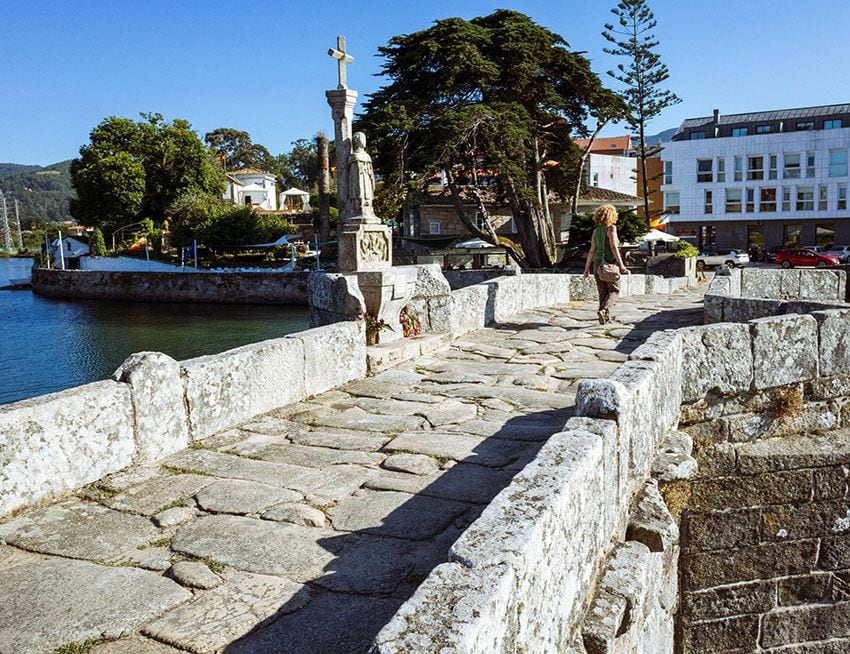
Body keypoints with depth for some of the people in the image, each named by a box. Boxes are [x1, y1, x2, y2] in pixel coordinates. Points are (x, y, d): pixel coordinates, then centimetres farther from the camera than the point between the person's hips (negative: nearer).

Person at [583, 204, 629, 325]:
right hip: (610, 262, -5)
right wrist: (621, 265, -17)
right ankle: (604, 309, -17)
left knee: (603, 292, 11)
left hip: (598, 262, 5)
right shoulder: (611, 228, -7)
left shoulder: (596, 230, 8)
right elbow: (614, 247, -16)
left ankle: (606, 317, 13)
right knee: (614, 290, 5)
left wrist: (587, 268, 9)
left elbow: (592, 250, 7)